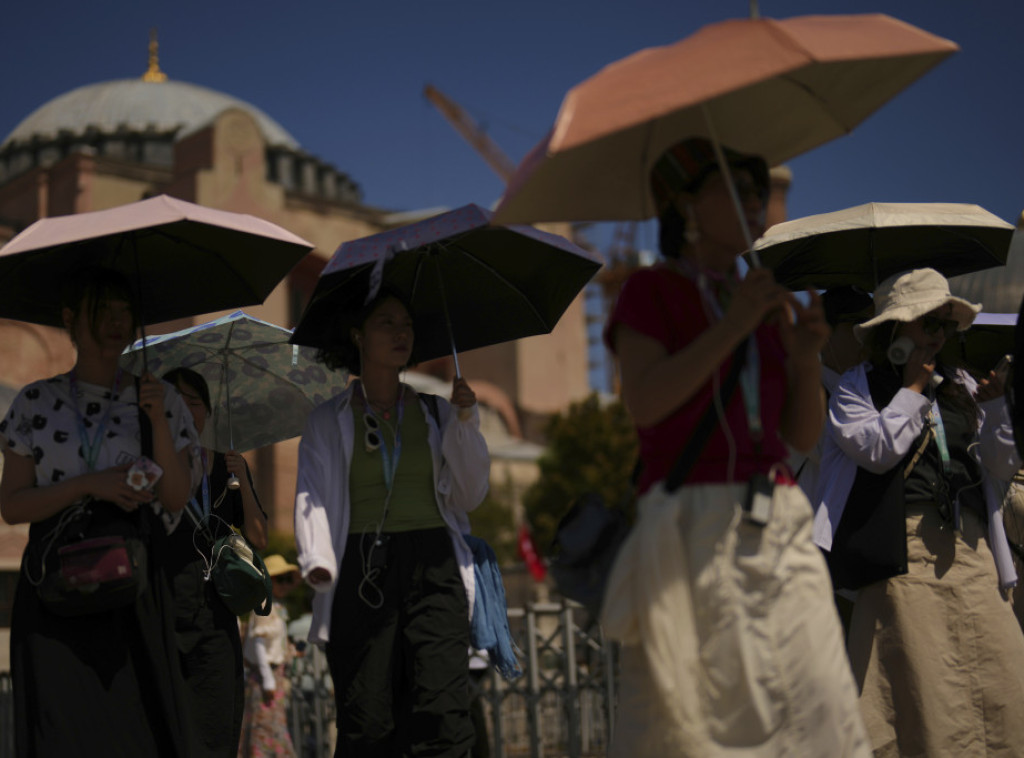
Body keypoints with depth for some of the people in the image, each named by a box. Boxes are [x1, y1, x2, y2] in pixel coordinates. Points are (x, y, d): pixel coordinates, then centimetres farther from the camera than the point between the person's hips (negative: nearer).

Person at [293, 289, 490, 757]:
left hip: (433, 567, 1)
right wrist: (316, 560, -17)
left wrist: (465, 422, 1)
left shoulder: (436, 414, 18)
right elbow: (312, 497, 2)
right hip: (363, 572, -1)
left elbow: (470, 495, 13)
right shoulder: (328, 422, 13)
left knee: (441, 717, -14)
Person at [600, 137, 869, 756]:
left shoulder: (771, 304, 20)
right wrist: (733, 325, -12)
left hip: (780, 526, 5)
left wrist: (806, 355, -2)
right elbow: (644, 400, -10)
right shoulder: (652, 290, 7)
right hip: (692, 527, -5)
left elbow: (805, 436, 15)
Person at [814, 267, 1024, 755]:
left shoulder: (961, 385, 19)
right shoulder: (857, 386, 5)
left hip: (971, 552, 5)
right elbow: (877, 449, -12)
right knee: (918, 683, -6)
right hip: (904, 553, -5)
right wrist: (913, 388, -2)